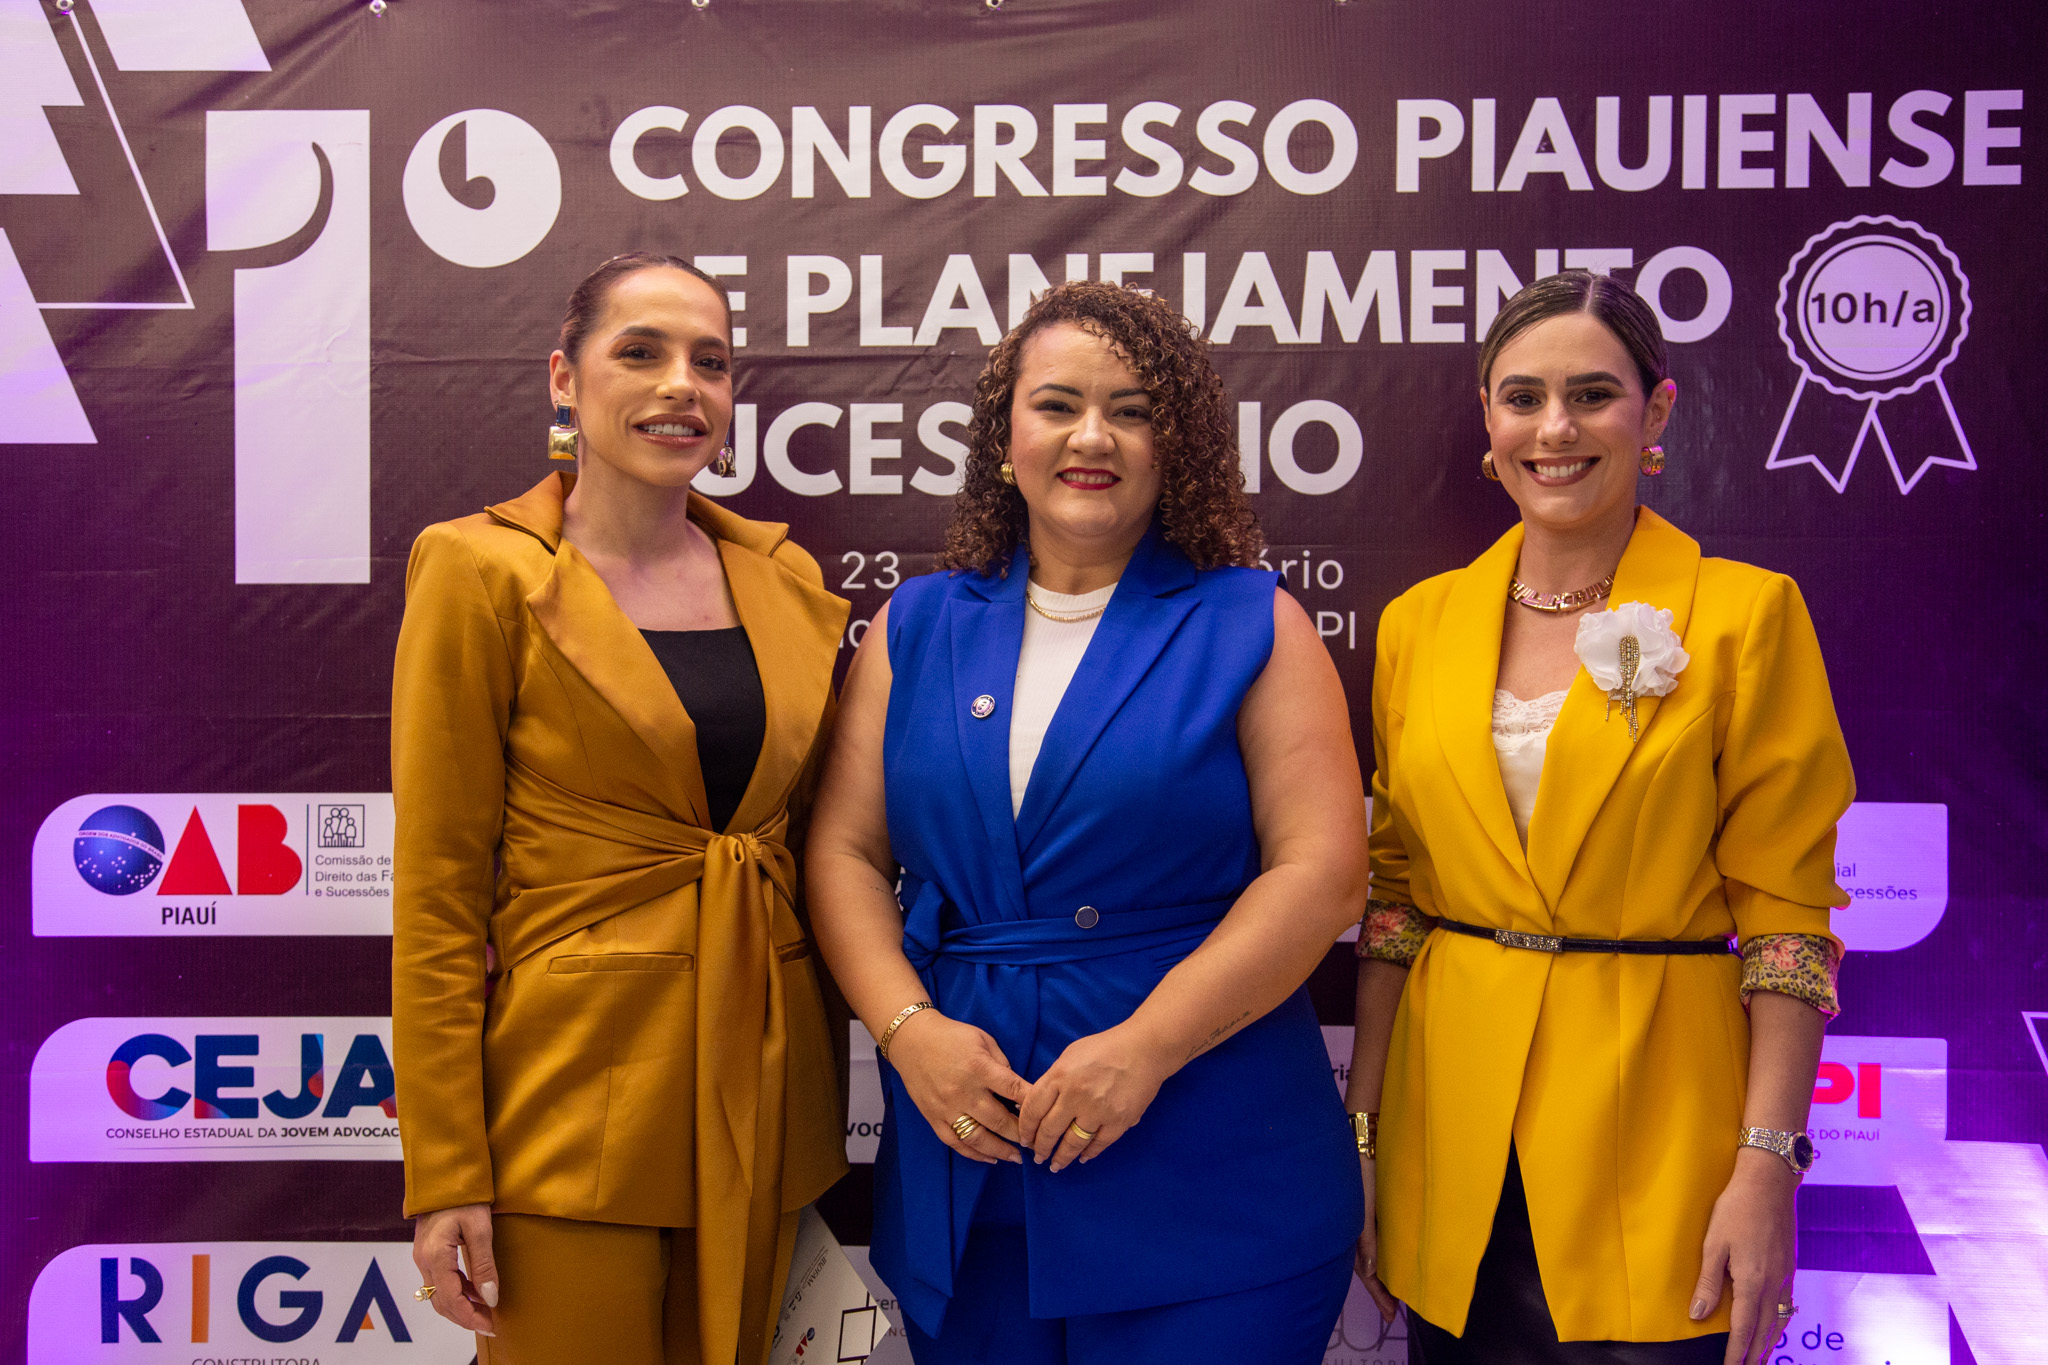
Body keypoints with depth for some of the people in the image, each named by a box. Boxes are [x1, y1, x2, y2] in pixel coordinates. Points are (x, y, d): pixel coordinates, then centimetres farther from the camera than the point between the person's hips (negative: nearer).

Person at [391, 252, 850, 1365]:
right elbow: (436, 894, -7)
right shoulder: (484, 575, -6)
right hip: (575, 1101, -4)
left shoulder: (787, 581, 7)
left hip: (762, 1096, 5)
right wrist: (443, 1174, -10)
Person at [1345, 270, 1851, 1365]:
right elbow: (1394, 892, 8)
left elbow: (1786, 915, -6)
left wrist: (1768, 1167, -12)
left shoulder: (1746, 614, -6)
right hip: (1451, 1135, 4)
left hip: (1656, 1129, -3)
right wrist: (1359, 1134, 6)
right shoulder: (1420, 622, 5)